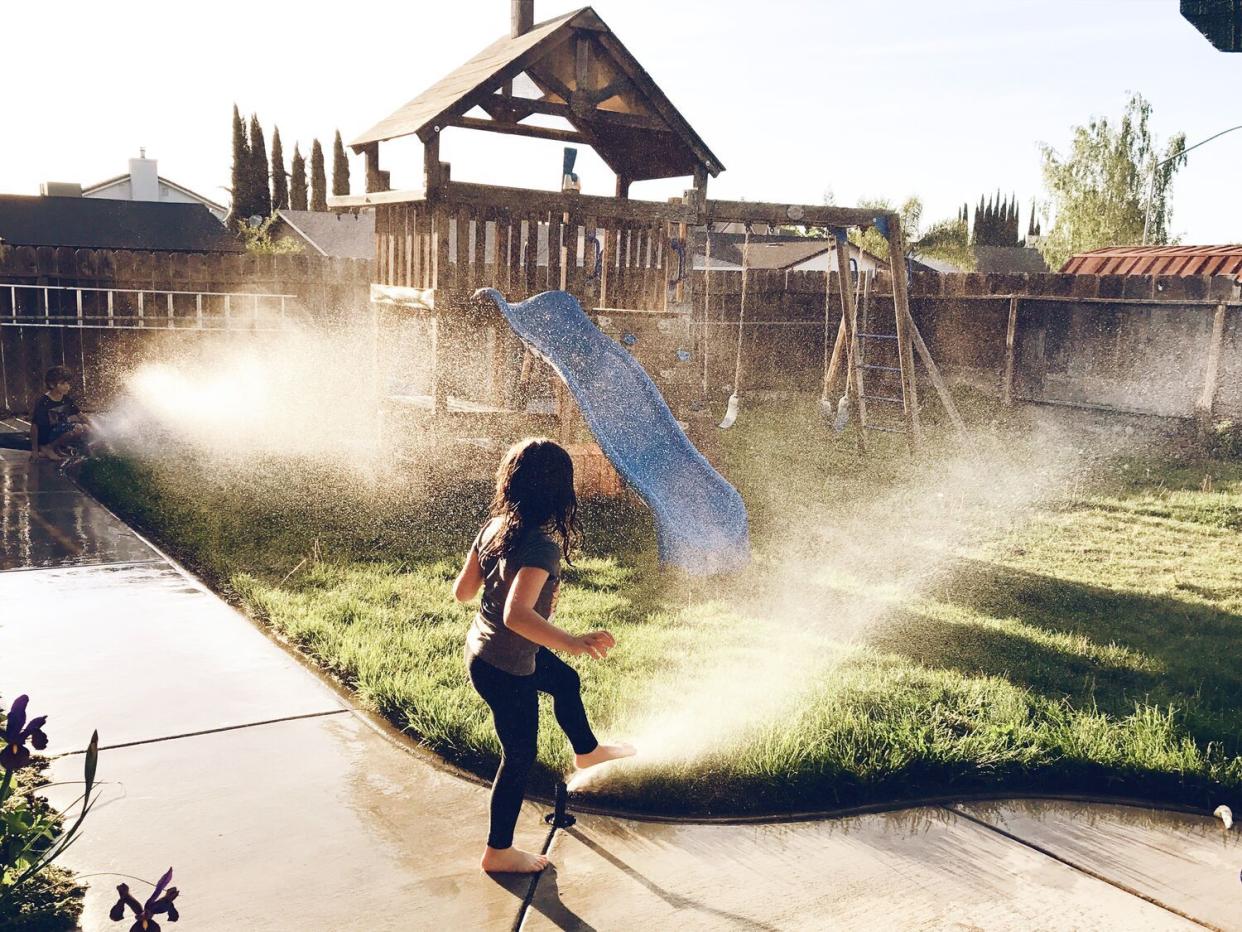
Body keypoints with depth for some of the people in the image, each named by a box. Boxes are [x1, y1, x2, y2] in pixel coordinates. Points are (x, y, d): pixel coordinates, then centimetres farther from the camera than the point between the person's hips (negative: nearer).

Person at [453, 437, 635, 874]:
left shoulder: (494, 527, -6)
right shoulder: (542, 545, -30)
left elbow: (462, 591, 3)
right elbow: (516, 615, -42)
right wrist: (572, 642, -48)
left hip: (482, 646, 9)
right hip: (505, 670, -9)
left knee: (566, 681, 31)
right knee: (520, 757, 13)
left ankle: (588, 751, 58)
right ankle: (498, 851, 33)